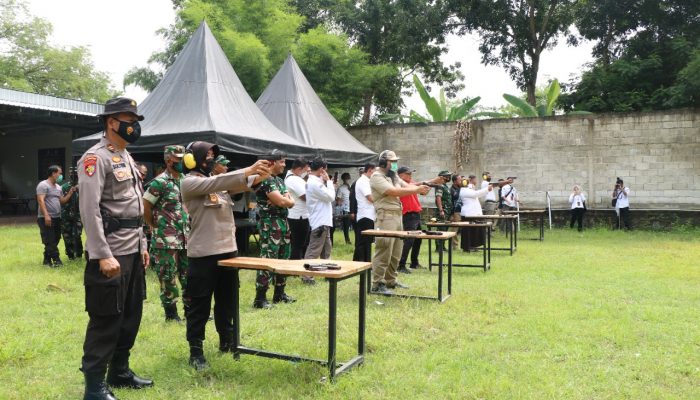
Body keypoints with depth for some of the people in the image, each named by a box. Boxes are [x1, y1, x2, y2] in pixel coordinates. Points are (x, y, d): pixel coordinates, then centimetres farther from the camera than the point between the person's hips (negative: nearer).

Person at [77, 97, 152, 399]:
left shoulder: (127, 158, 16)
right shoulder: (96, 158, -13)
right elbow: (89, 210, -20)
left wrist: (142, 245, 18)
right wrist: (103, 255, -24)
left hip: (133, 251, 9)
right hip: (111, 253, -9)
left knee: (131, 315, 16)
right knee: (106, 319, -1)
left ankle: (120, 372, 30)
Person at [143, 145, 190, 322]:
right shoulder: (159, 182, -12)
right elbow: (145, 207, -9)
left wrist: (188, 224, 14)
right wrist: (156, 227, -3)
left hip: (186, 238, 7)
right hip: (166, 240, -7)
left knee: (189, 275, 11)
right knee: (168, 278, 1)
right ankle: (171, 313, 12)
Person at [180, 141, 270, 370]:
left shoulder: (219, 181, 14)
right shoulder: (189, 182, -8)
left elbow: (241, 185, 3)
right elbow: (216, 183, -23)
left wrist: (260, 176, -18)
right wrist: (248, 170, -29)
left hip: (228, 249, 7)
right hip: (203, 253, -7)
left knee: (226, 300, 17)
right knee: (200, 304, 1)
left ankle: (226, 341, 31)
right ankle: (196, 351, 12)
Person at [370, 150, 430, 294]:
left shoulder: (394, 176, 20)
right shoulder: (377, 177, -9)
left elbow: (407, 186, 11)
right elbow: (393, 192, -20)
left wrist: (420, 188, -12)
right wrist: (417, 190, -20)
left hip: (397, 216, 9)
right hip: (386, 217, -9)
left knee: (395, 253, 13)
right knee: (384, 252, -10)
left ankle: (390, 281, 24)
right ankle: (377, 285, -6)